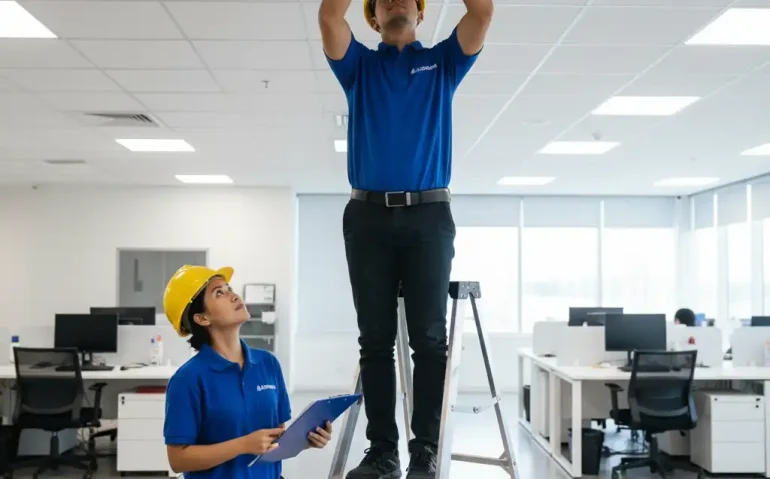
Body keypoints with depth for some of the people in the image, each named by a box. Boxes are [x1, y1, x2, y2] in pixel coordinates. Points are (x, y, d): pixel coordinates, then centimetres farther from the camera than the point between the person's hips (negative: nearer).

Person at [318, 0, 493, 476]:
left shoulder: (442, 62, 15)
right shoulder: (359, 65, 16)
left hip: (429, 216, -1)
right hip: (368, 216, 1)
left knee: (429, 340, -3)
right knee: (376, 340, 2)